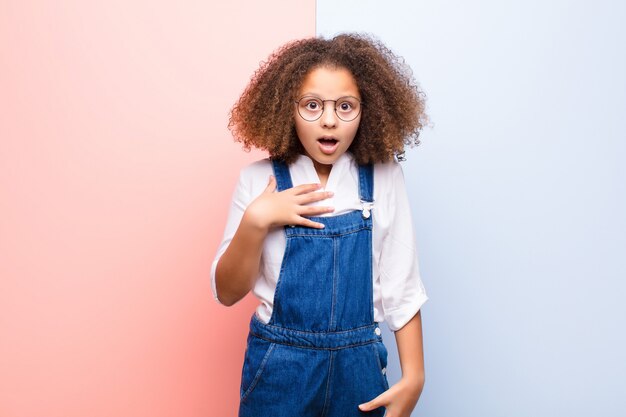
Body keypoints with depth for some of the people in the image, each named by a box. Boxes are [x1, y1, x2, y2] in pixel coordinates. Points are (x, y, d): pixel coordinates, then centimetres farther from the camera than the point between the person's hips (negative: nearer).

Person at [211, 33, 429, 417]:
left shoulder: (383, 177, -5)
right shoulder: (260, 181, -6)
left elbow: (401, 289, -2)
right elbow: (227, 292, -4)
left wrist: (414, 377, -6)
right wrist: (255, 221, -18)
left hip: (358, 367, 1)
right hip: (278, 369, -1)